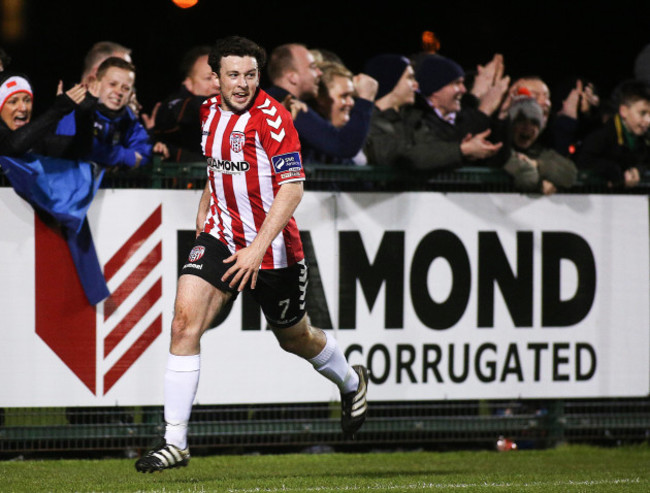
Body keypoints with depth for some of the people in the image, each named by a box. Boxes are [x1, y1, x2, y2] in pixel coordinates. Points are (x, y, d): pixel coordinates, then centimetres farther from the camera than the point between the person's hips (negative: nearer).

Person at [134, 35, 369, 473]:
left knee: (295, 338, 15)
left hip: (273, 248, -5)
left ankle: (351, 383, 50)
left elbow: (293, 188, -22)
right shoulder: (210, 112, 3)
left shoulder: (272, 117, -18)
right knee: (185, 322, -16)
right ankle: (175, 441, -14)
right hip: (221, 236, 5)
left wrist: (257, 249, -26)